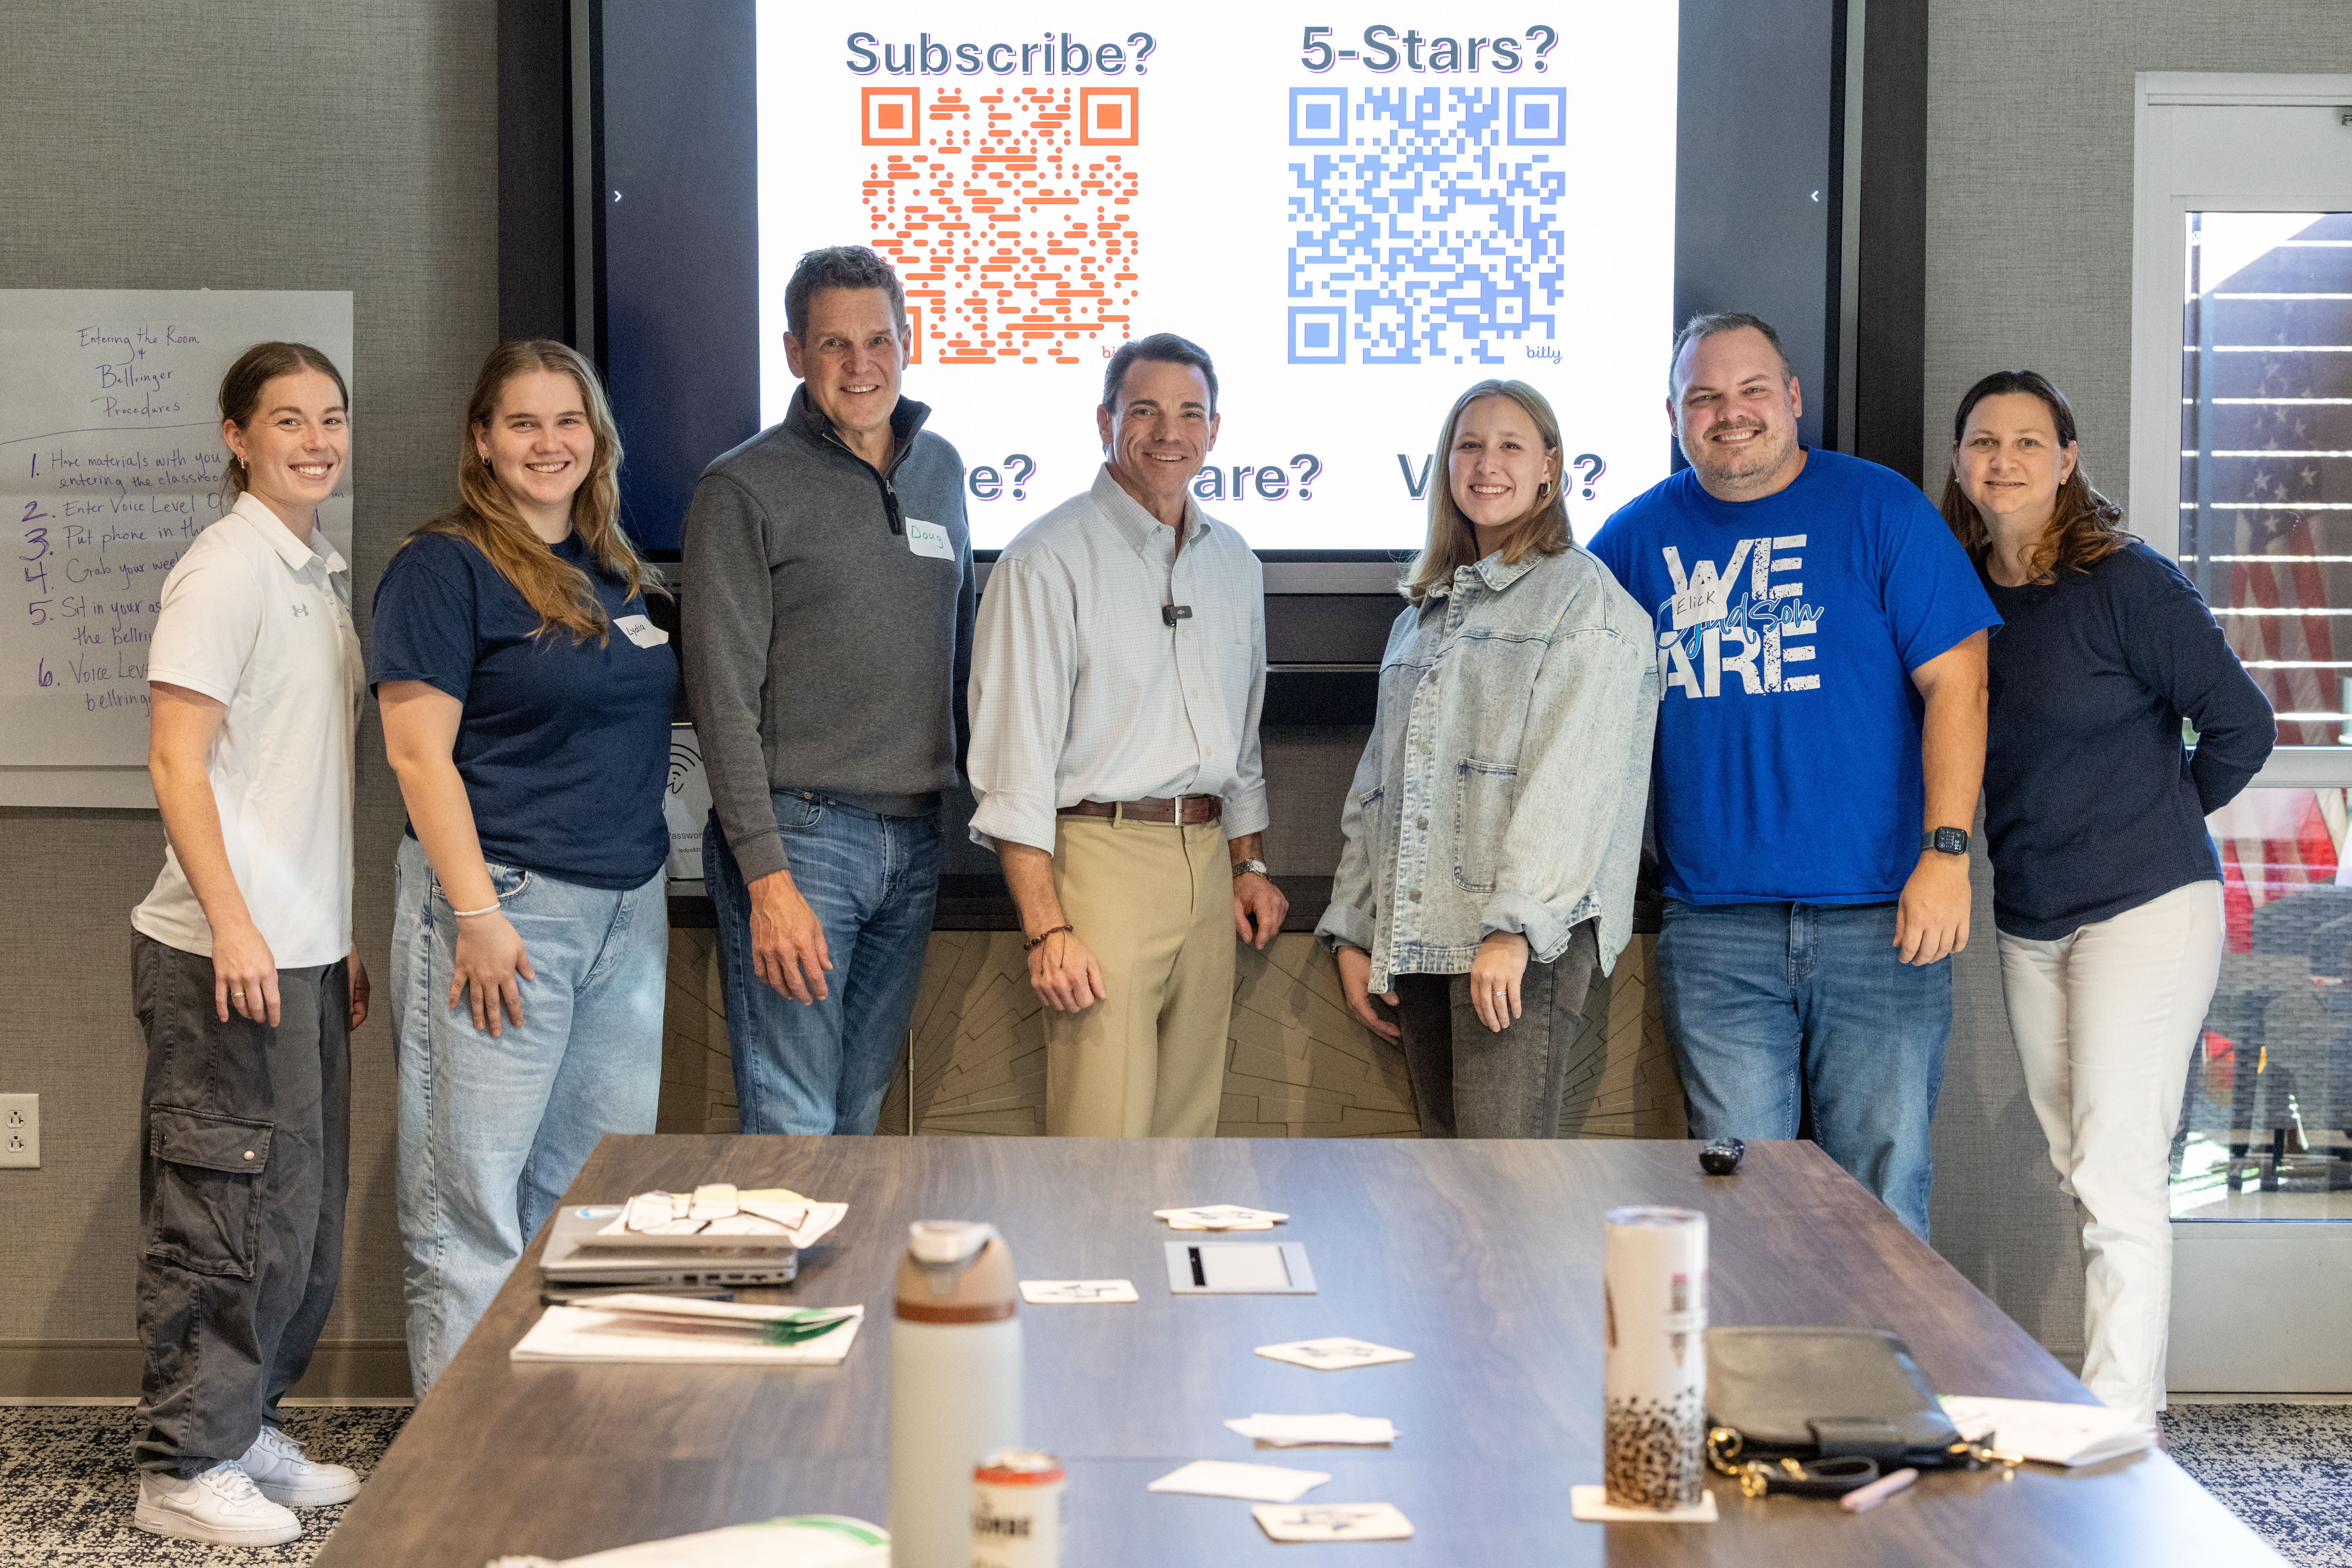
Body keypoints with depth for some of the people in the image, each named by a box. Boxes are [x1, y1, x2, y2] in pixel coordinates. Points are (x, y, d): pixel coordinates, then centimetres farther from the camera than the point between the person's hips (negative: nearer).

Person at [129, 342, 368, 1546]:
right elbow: (176, 761, -16)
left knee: (303, 1208, 15)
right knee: (238, 1205, -3)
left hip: (302, 948, 9)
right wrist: (232, 923, -22)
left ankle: (244, 1428, 27)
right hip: (232, 951, -9)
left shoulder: (321, 575, 15)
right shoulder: (227, 569, -11)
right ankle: (184, 1466, 8)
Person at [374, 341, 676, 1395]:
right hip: (506, 906, -7)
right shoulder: (446, 567, -6)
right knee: (473, 1195, -2)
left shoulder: (617, 572, 15)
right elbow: (420, 754, -12)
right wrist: (477, 914, -18)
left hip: (627, 912, 7)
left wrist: (650, 891, 16)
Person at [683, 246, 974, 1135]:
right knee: (791, 1130, -7)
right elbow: (724, 699, -10)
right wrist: (767, 878, -16)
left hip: (915, 839, 6)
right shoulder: (745, 489, -6)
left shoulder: (940, 471, 13)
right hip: (799, 832, -6)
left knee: (861, 1118, 11)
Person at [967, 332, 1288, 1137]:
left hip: (1207, 857, 7)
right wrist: (1046, 928, -17)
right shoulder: (1048, 560, -7)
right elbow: (1015, 759, -11)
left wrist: (1249, 865, 17)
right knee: (1105, 1131, -10)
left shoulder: (1234, 561, 16)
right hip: (1102, 853, -6)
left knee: (1188, 1123, 8)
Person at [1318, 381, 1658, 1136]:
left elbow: (1572, 780, -12)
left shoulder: (1584, 599, -1)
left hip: (1526, 938, -7)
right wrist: (1354, 930, 16)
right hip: (1420, 936, 7)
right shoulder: (1422, 614, 22)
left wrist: (1516, 925, -20)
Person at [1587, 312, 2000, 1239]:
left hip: (1882, 918, -2)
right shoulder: (1637, 537, 10)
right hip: (1714, 933, 2)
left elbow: (1955, 679, -1)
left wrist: (1946, 851, -10)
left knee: (1882, 1193, 2)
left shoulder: (1878, 510, 3)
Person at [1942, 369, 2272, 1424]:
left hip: (2144, 910, -6)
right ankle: (2126, 1394, 19)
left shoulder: (2125, 584, -11)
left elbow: (2241, 723, -9)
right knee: (2077, 1171, 10)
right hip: (2028, 922, 6)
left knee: (2117, 1175, -10)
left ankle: (2122, 1431, -9)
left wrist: (2163, 816, 4)